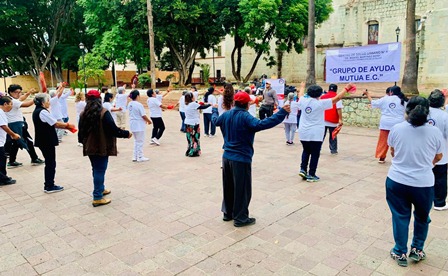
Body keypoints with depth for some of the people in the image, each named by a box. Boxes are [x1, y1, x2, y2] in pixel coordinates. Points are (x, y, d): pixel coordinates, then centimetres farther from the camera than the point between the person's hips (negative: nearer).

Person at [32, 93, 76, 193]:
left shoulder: (37, 111, 12)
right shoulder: (43, 112, -19)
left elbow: (52, 124, 11)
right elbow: (56, 123, -16)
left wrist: (65, 126, 6)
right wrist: (68, 125, 0)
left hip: (43, 141, 10)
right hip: (47, 142, -10)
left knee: (49, 163, 16)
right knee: (51, 163, 1)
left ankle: (48, 185, 23)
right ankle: (49, 187, 9)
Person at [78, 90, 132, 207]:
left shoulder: (84, 113, 2)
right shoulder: (104, 113, -16)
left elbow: (81, 131, 10)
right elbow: (113, 129, -18)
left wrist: (83, 141, 29)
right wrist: (126, 133, -3)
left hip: (89, 147, 7)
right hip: (102, 147, -6)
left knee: (96, 169, 20)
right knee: (100, 170, -1)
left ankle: (100, 189, 37)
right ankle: (97, 197, 4)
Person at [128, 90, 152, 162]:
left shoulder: (130, 104, 5)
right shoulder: (139, 105, -18)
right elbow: (143, 115, -17)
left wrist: (145, 120, 15)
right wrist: (149, 121, 1)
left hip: (132, 125, 7)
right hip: (139, 125, -7)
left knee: (136, 141, 19)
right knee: (140, 141, 4)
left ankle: (135, 157, 22)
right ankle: (140, 157, 11)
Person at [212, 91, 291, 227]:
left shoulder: (226, 114, 5)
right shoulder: (245, 117, -18)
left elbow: (215, 120, 26)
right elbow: (261, 124, -34)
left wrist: (214, 110, 48)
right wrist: (282, 113, -32)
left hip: (227, 157, 8)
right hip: (241, 159, -8)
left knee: (228, 186, 19)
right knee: (242, 189, 4)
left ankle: (227, 213, 32)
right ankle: (240, 218, 13)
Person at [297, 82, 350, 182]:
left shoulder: (303, 101, 1)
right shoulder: (321, 103, -9)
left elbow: (300, 95, 26)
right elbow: (337, 98, -5)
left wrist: (302, 86, 45)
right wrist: (346, 88, 6)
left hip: (304, 133, 5)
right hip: (315, 134, -4)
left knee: (306, 151, 22)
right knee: (315, 154, 6)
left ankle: (303, 169, 12)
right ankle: (311, 175, 9)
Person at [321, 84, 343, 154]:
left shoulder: (322, 97, 7)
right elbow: (339, 109, -13)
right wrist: (340, 119, -12)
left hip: (323, 120, 3)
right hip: (333, 121, -3)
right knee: (333, 136, 8)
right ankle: (333, 150, 14)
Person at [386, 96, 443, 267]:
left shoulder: (396, 129, -5)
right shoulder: (435, 132, -6)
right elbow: (438, 157, 10)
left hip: (396, 181, 0)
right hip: (423, 183, 0)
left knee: (400, 217, 15)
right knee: (422, 217, 23)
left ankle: (400, 253, 25)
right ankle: (417, 250, 35)